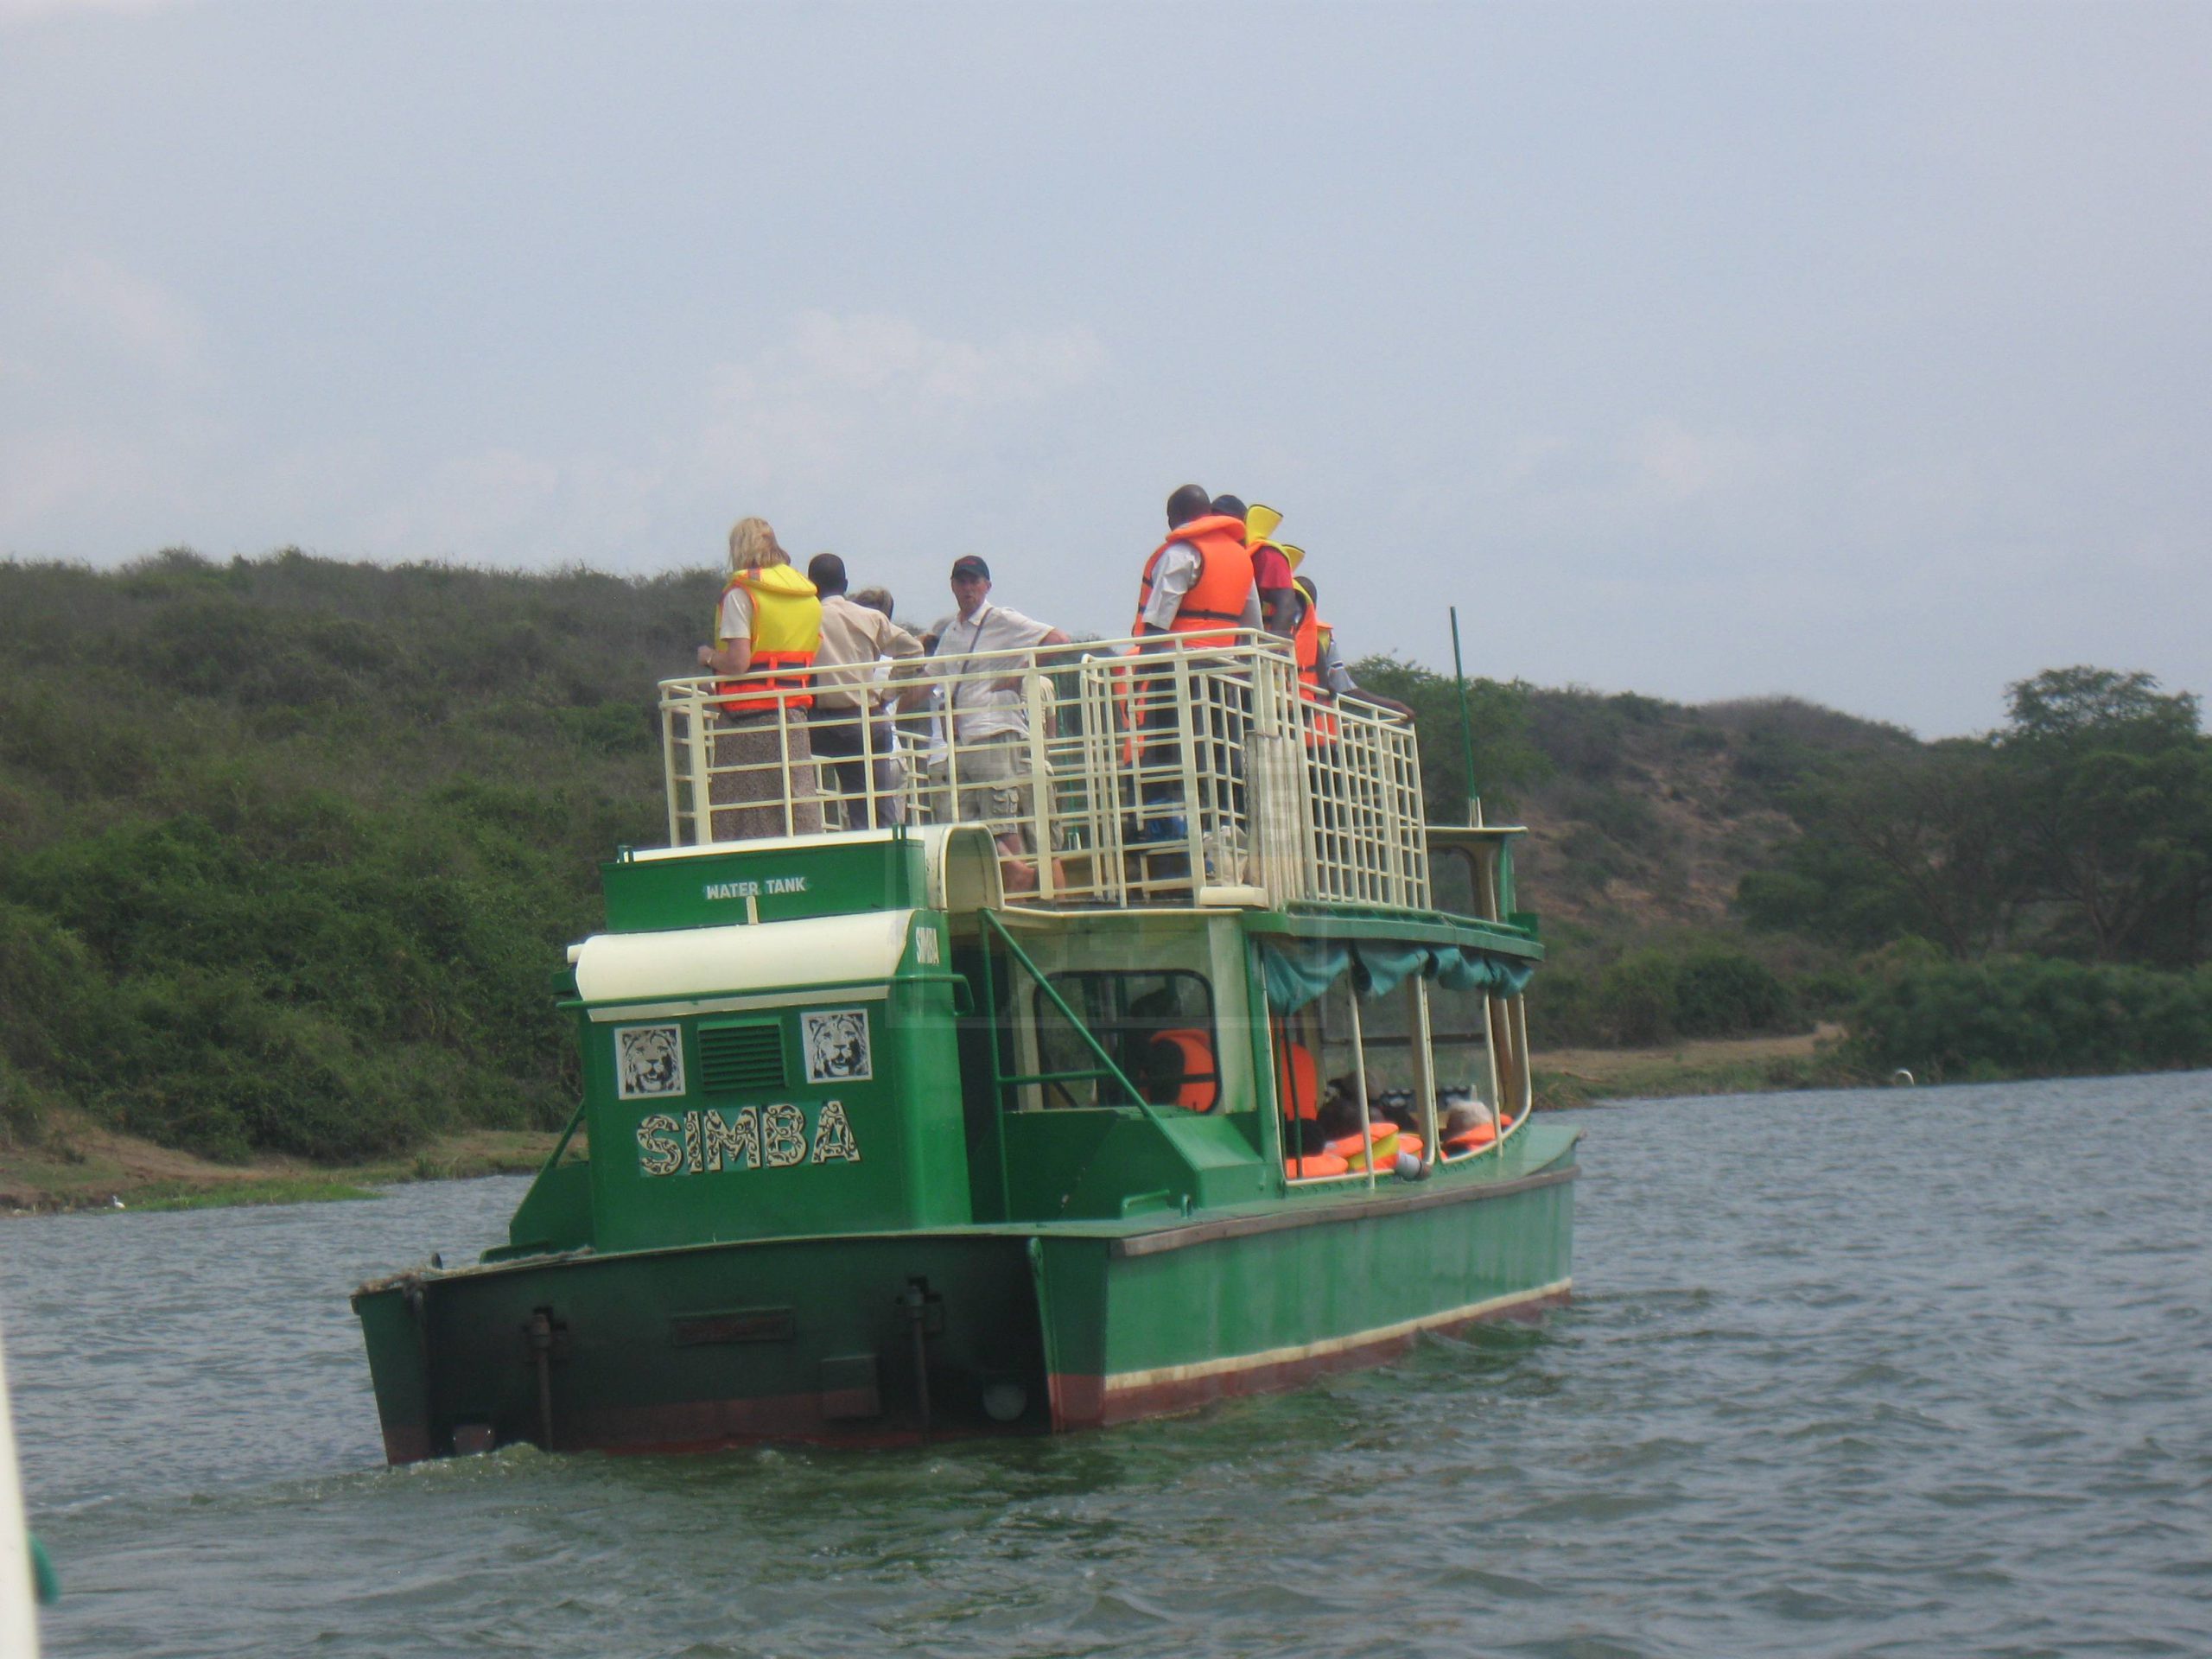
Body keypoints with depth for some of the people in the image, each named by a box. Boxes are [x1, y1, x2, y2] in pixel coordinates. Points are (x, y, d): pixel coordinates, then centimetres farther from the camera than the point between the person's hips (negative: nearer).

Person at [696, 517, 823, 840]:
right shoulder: (807, 593, 12)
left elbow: (737, 662, -16)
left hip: (748, 715, -6)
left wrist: (709, 657, 2)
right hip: (793, 714, 6)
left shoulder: (742, 592, -8)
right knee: (799, 809, 6)